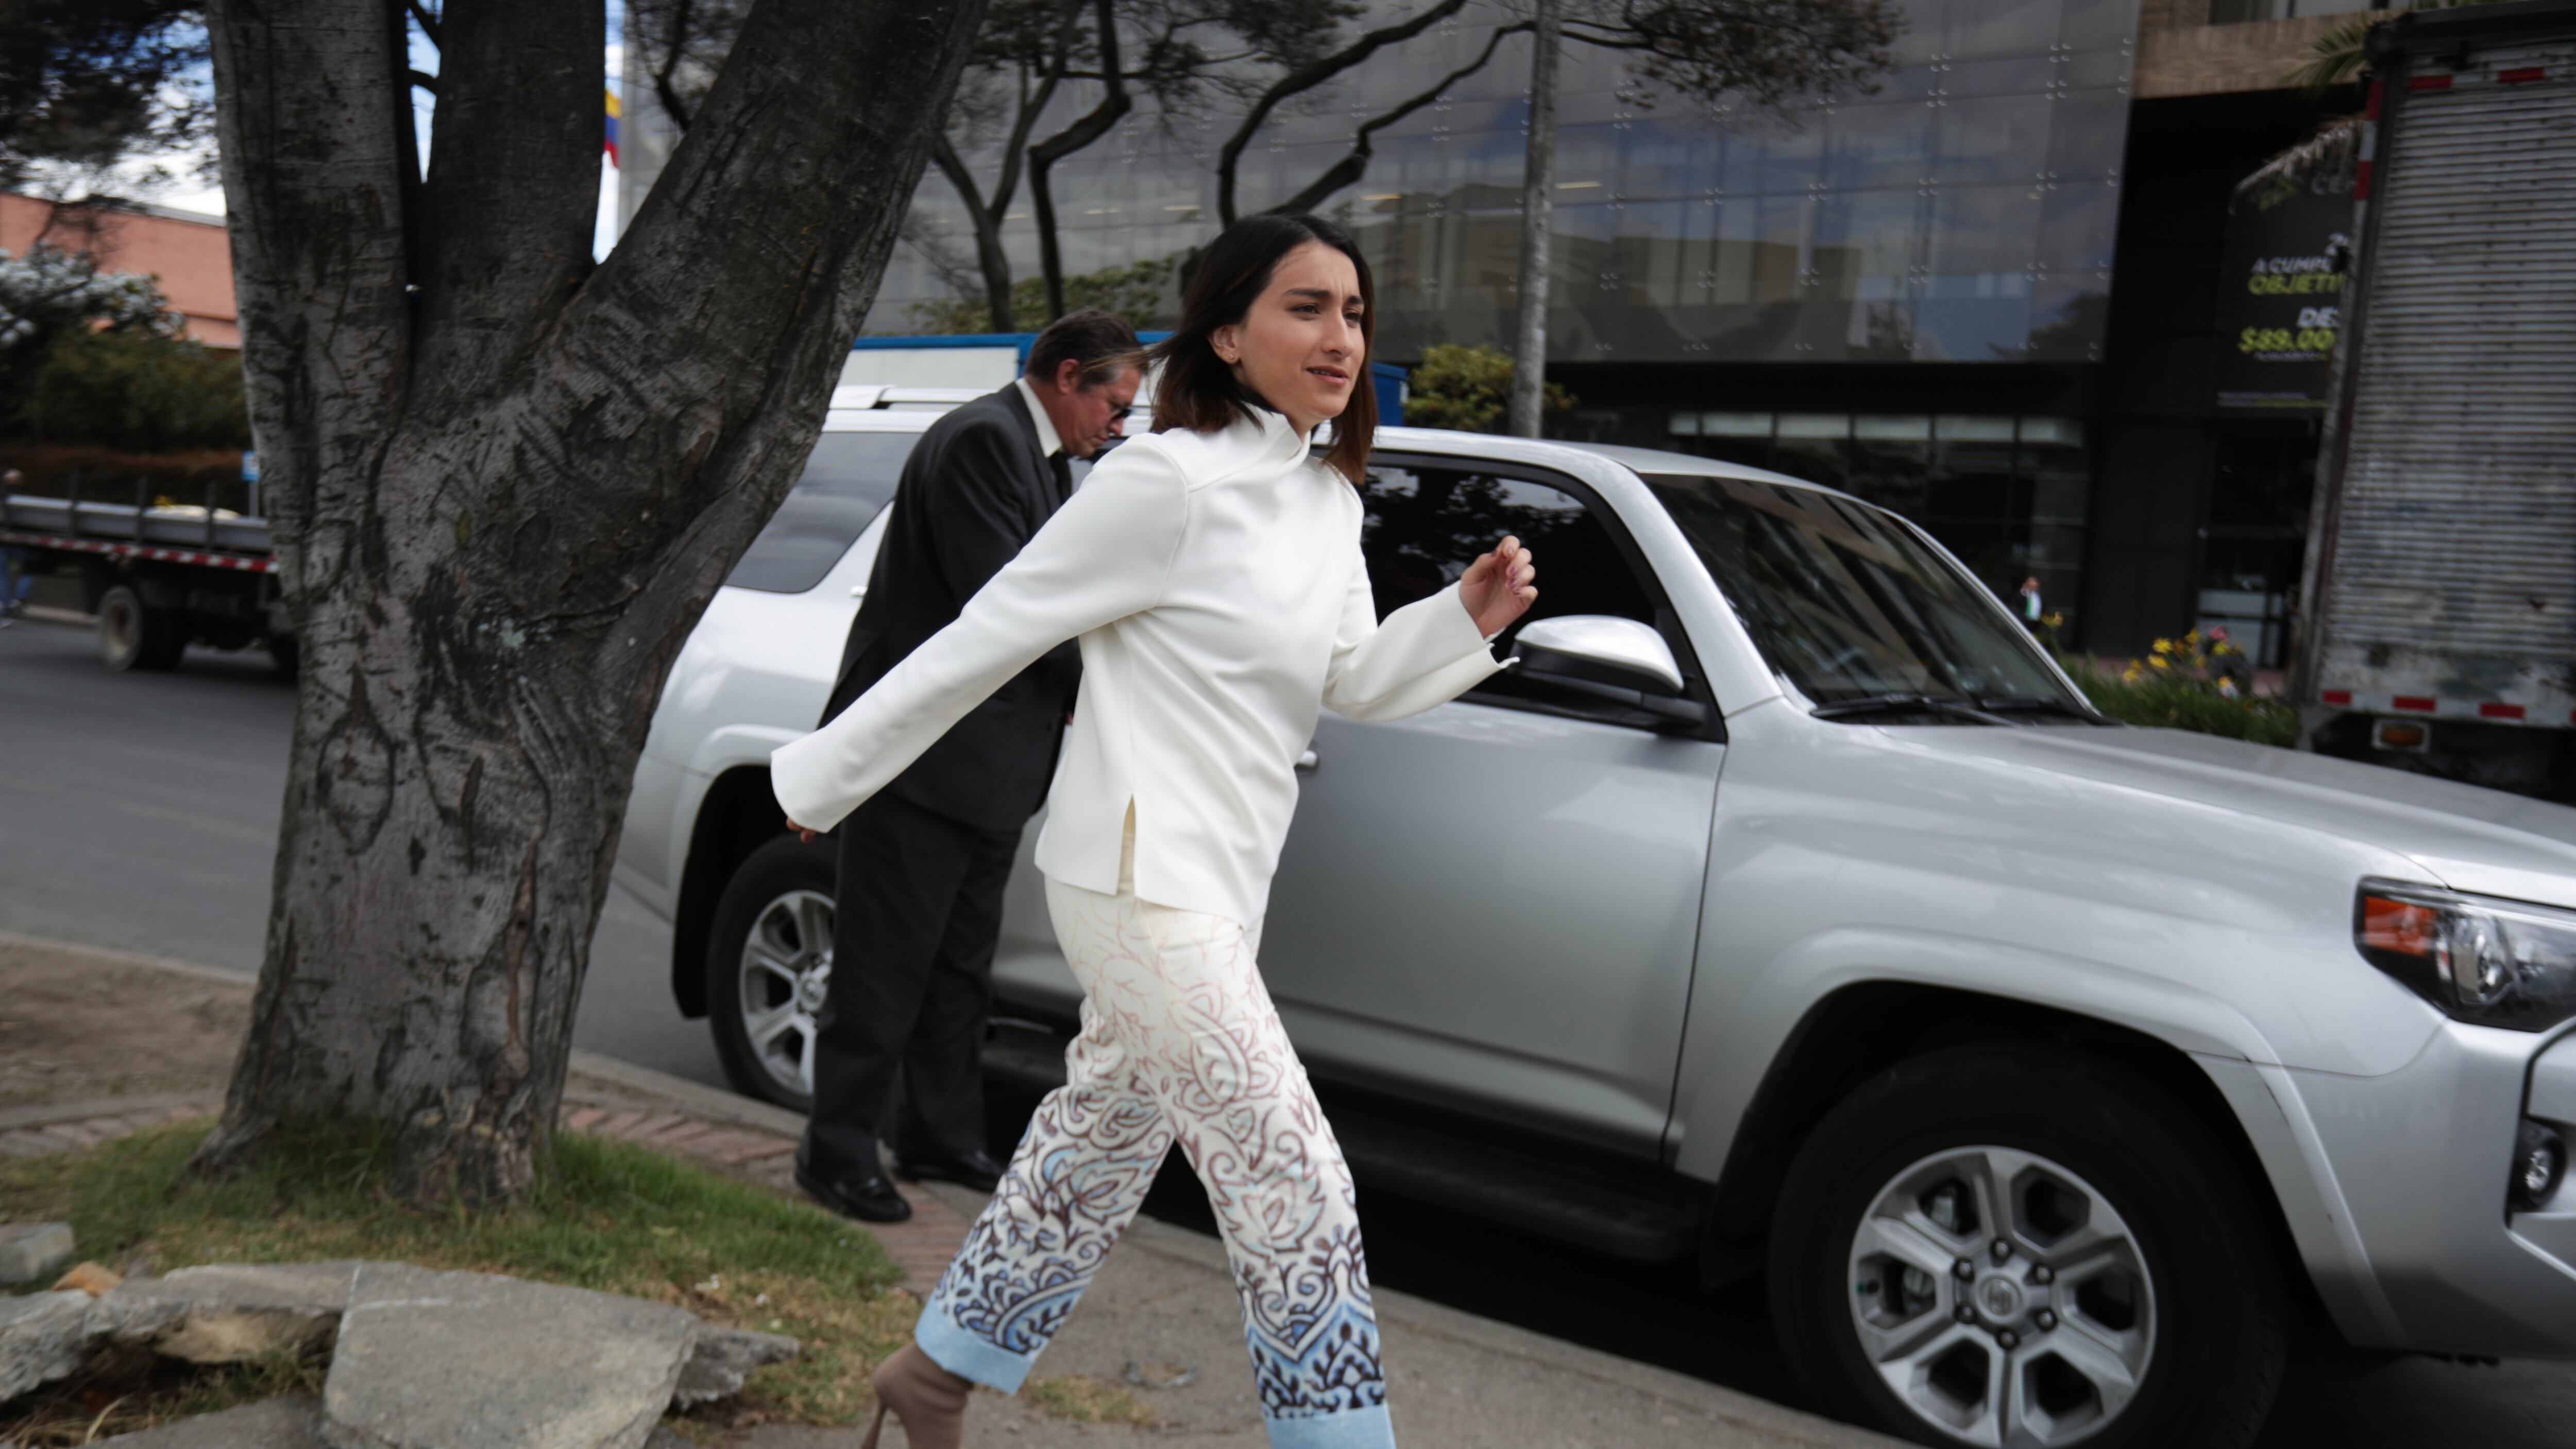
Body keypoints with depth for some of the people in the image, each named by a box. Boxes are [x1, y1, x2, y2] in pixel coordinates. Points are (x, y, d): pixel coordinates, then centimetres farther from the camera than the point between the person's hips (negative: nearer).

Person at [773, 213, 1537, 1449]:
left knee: (1097, 1151, 22)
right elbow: (985, 638, -12)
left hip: (1210, 890, 9)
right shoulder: (1170, 479, -16)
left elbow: (1352, 682, 17)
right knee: (1298, 1198, -7)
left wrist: (1467, 618, -2)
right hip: (1140, 884, -9)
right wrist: (824, 777, -5)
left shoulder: (1328, 501, 9)